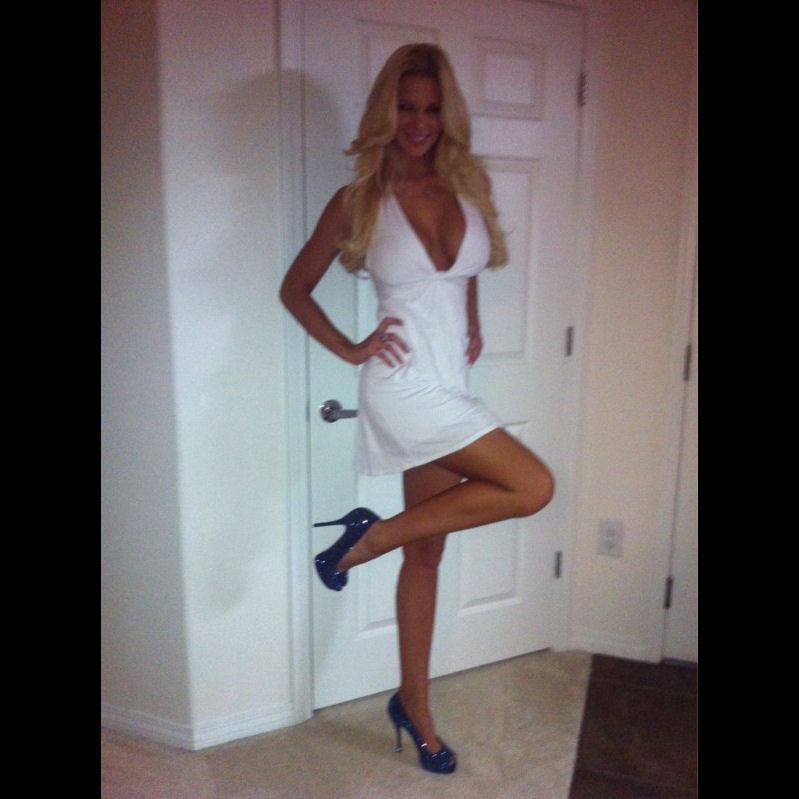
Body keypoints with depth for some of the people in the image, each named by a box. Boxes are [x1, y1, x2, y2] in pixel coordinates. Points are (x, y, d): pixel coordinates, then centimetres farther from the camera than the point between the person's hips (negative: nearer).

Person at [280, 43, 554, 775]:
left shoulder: (471, 185, 7)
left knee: (428, 551, 12)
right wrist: (351, 349, -7)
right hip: (406, 389, -5)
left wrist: (472, 325, 11)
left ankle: (414, 706, 29)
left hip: (451, 389, 5)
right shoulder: (359, 201, -4)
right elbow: (295, 288, 4)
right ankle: (373, 535, -1)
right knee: (533, 487, -15)